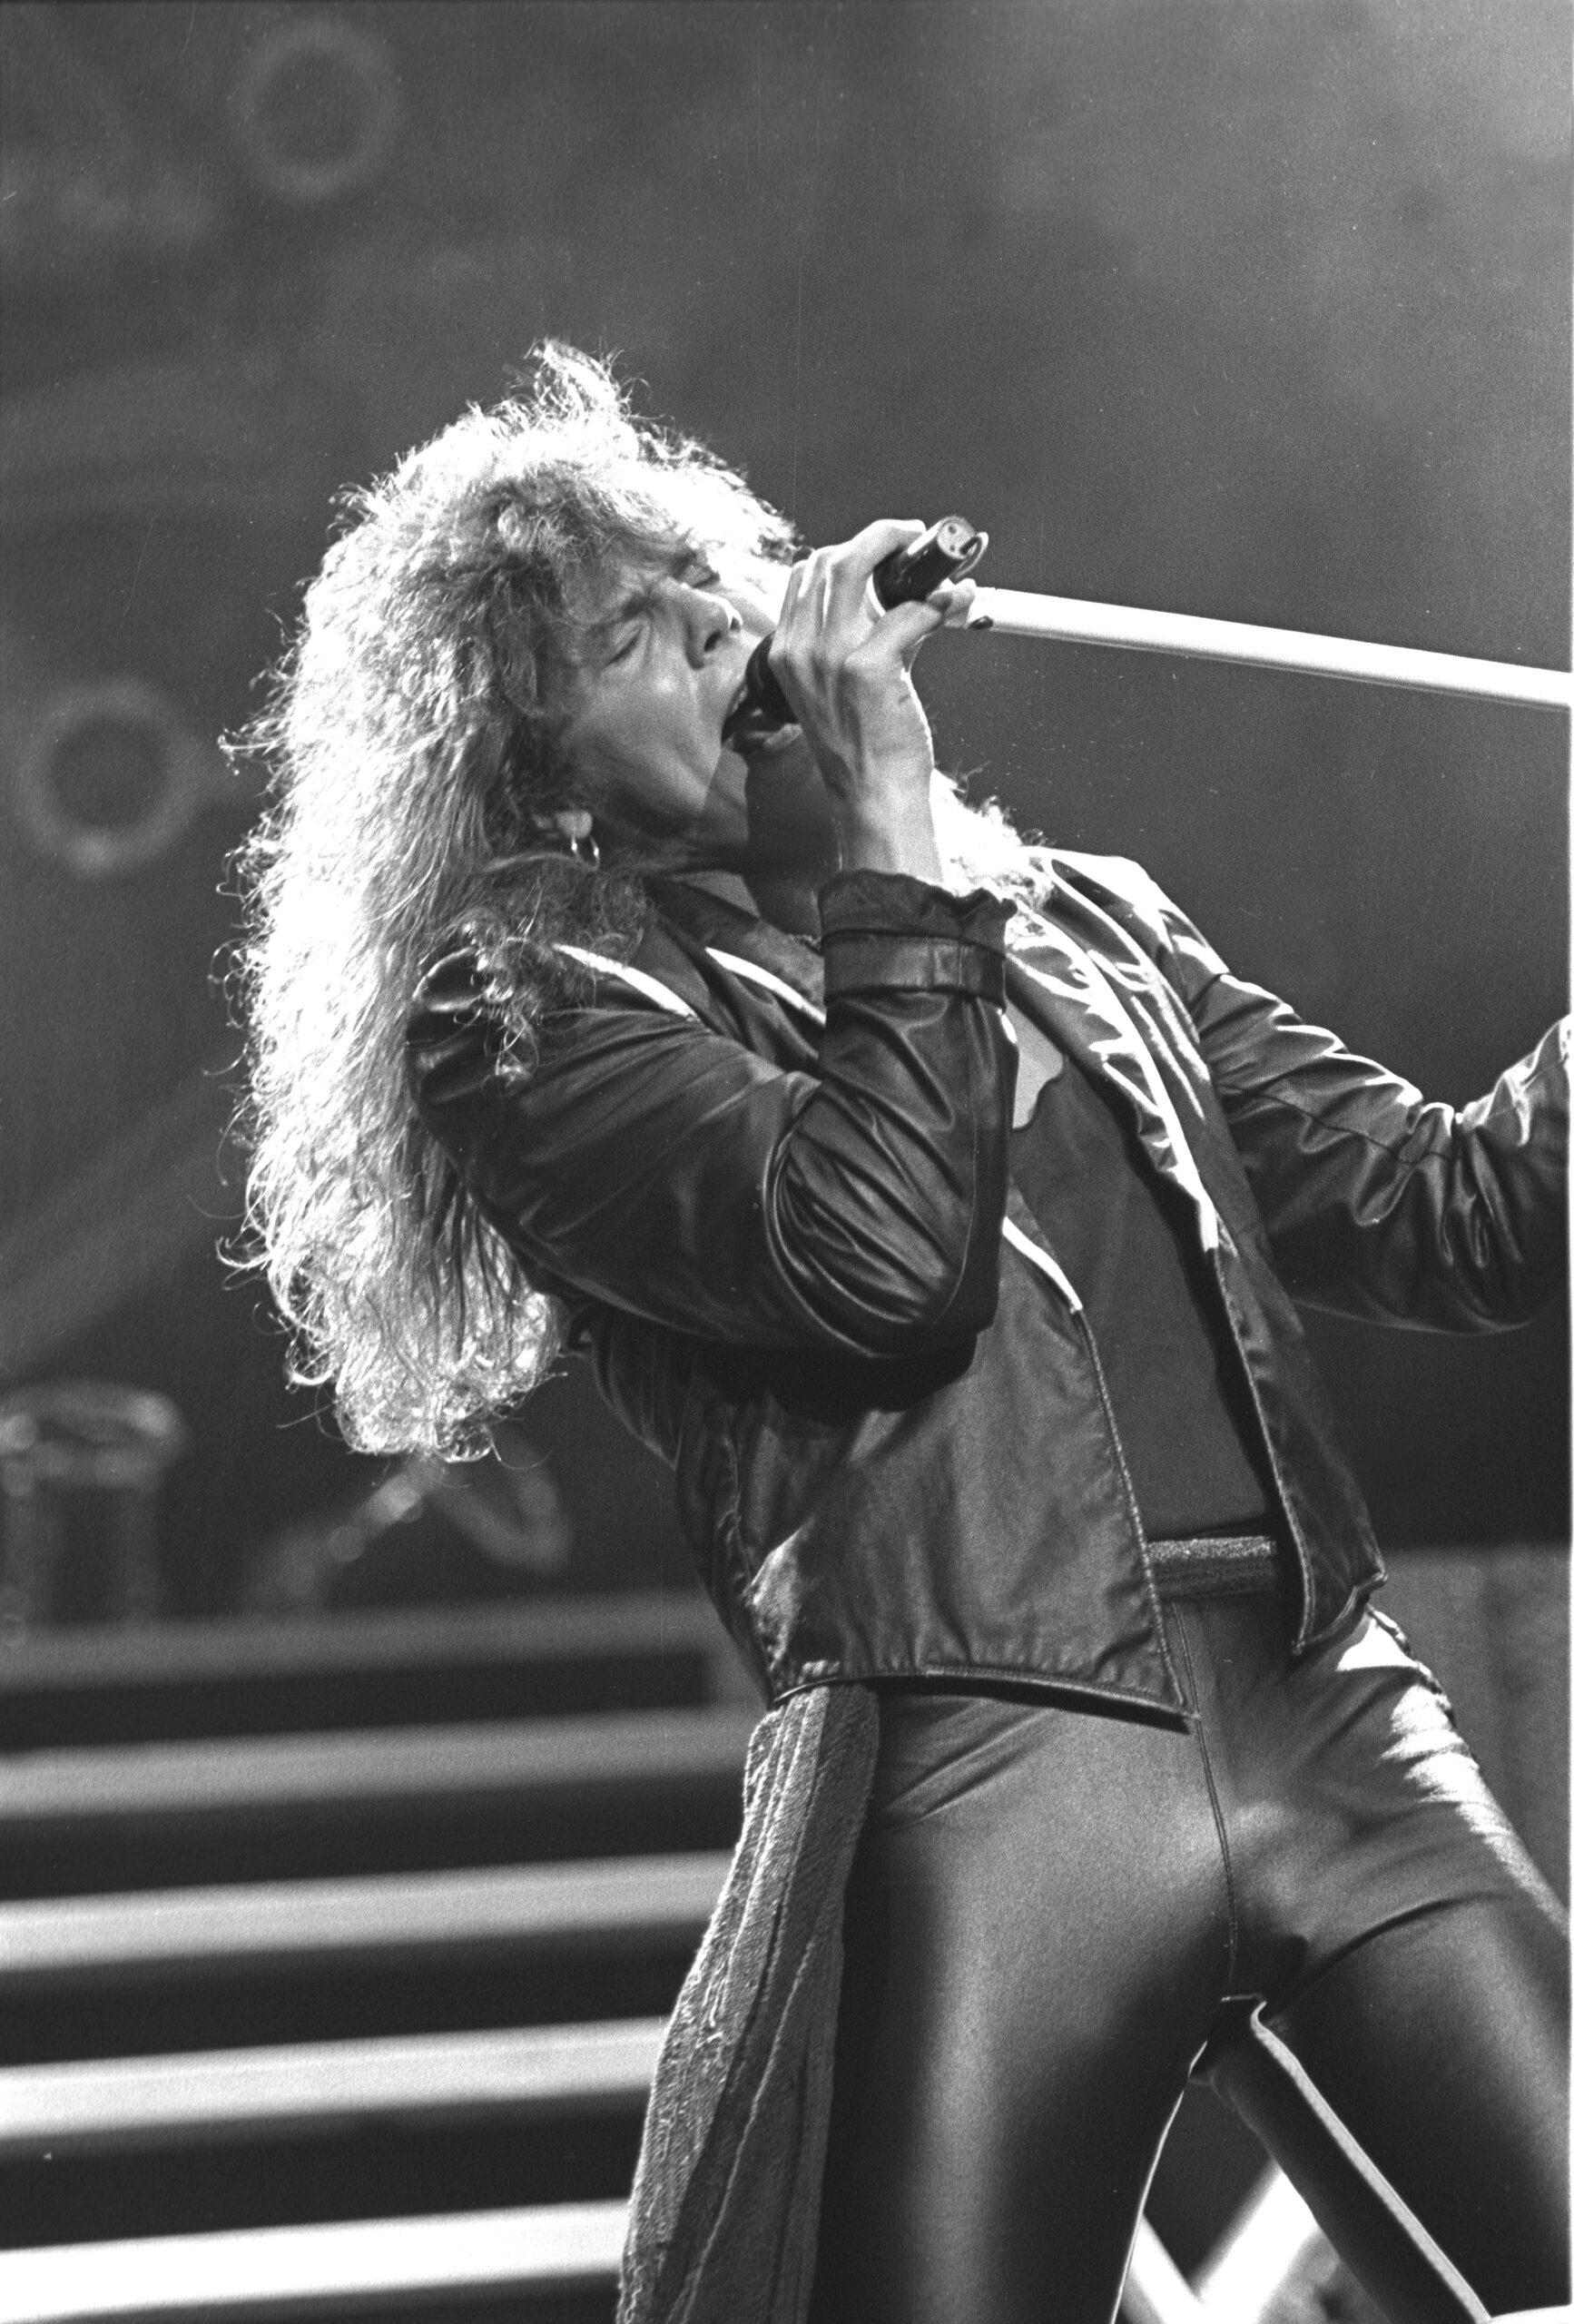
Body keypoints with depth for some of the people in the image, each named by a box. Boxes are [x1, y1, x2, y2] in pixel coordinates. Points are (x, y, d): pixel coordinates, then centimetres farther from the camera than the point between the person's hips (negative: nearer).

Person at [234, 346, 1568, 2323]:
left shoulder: (1079, 922, 22)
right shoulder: (532, 1005, 6)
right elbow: (877, 1252, -11)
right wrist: (890, 843, -1)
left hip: (1337, 1716, 5)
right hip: (976, 1768, -4)